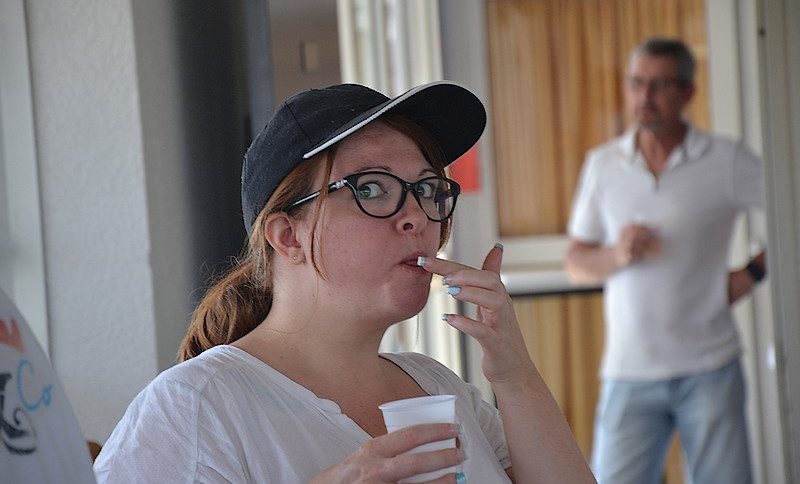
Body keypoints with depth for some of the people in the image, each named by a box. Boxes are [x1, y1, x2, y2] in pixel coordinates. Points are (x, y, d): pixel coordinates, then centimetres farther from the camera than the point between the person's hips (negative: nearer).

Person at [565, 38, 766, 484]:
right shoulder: (603, 165, 7)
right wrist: (617, 255, -10)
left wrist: (751, 273, -3)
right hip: (630, 374, 2)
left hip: (708, 368, -1)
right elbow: (577, 264, 9)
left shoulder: (728, 161, -1)